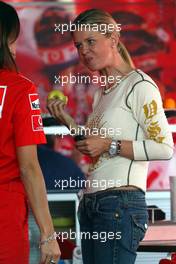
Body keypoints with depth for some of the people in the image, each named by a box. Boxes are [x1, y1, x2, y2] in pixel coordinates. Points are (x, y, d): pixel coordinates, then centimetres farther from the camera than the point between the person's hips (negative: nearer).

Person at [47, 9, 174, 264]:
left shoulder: (139, 85, -6)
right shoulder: (101, 92, 20)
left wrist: (110, 145, -14)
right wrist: (70, 123, 11)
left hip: (120, 204, -8)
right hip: (91, 203, 8)